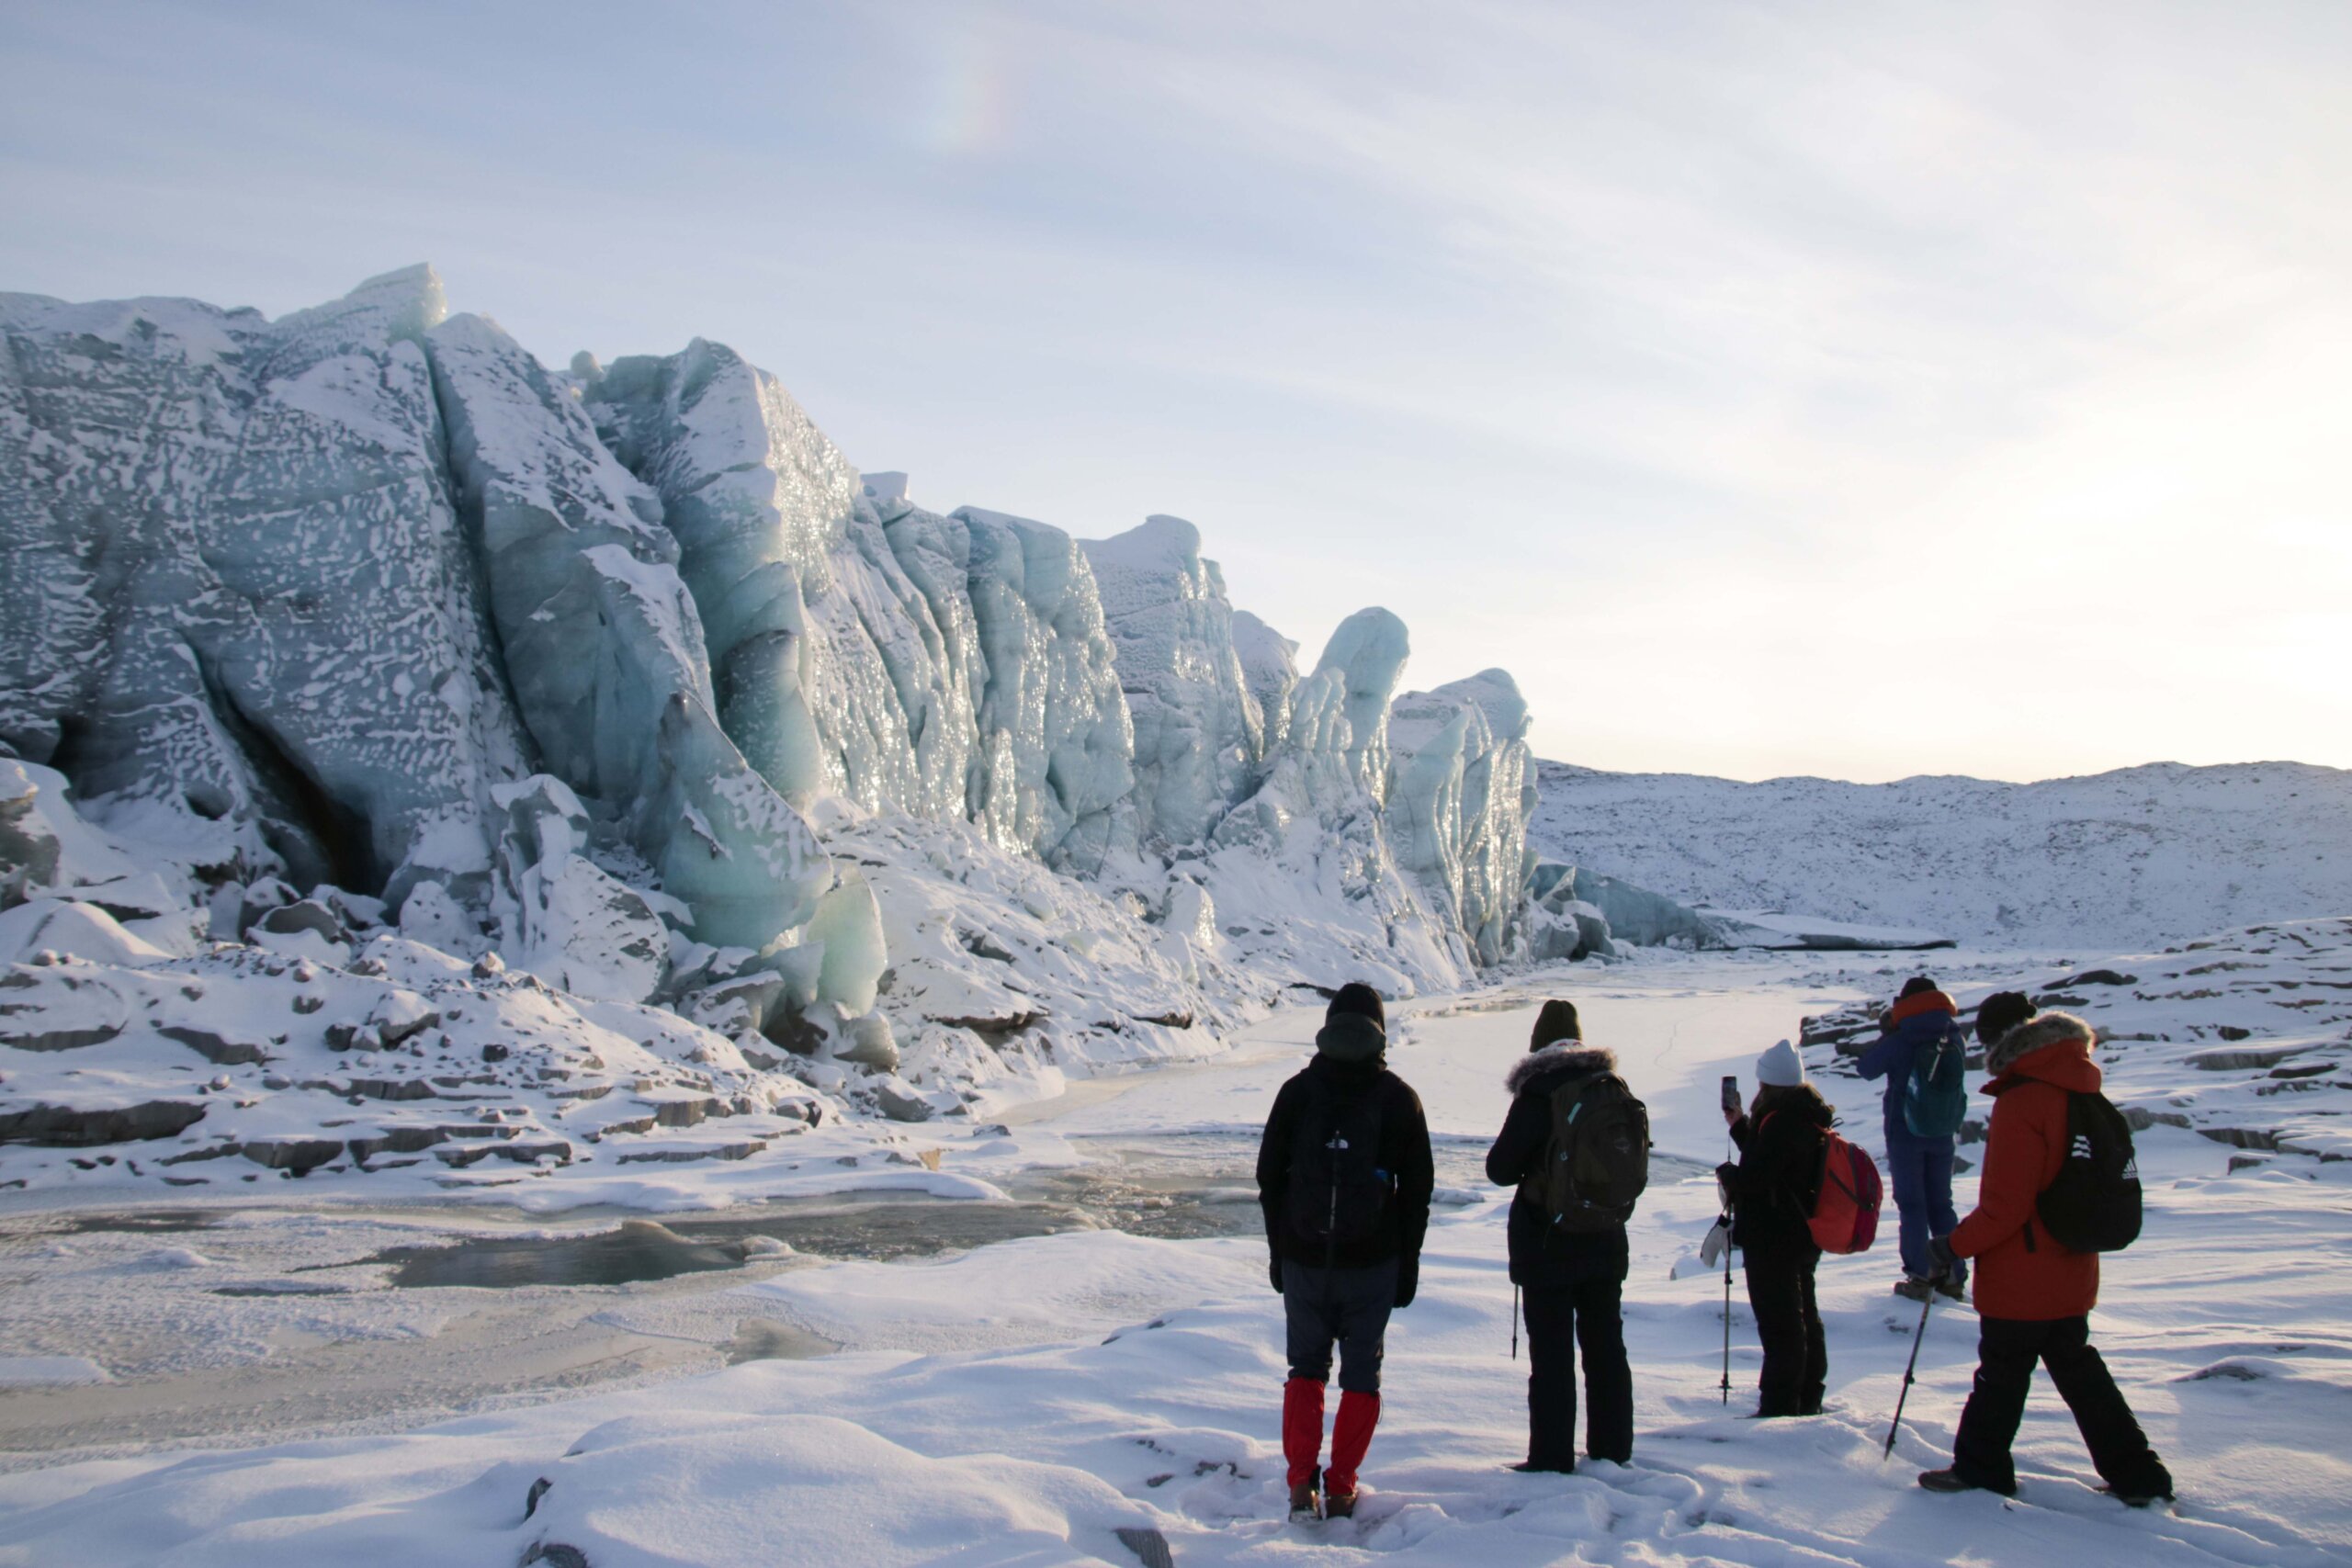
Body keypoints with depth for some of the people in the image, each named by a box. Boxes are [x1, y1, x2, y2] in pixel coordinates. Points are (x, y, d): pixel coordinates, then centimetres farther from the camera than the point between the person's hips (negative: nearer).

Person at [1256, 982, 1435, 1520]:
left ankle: (1301, 1481, 4)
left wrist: (1278, 1251, 11)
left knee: (1306, 1367, 14)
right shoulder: (1398, 1098, -3)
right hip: (1373, 1262, -1)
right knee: (1361, 1374, 11)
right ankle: (1341, 1489, 9)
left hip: (1303, 1258, 1)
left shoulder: (1297, 1091, 0)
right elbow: (1417, 1189, 0)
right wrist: (1408, 1262, 8)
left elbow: (1269, 1177, 3)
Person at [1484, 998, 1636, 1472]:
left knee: (1551, 1351, 1)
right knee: (1605, 1345, 15)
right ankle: (1613, 1447, 23)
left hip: (1548, 1242, -5)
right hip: (1605, 1240, 6)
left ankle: (1552, 1456, 3)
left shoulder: (1537, 1092, -16)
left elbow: (1500, 1167, -12)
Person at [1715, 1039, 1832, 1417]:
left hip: (1772, 1241, -10)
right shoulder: (1808, 1117, 7)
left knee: (1778, 1323, -3)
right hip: (1802, 1237, 10)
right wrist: (1740, 1126, 18)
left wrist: (1725, 1173, -9)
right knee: (1804, 1317, 20)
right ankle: (1807, 1401, 33)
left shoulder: (1780, 1122, -24)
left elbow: (1754, 1177, -28)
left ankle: (1780, 1407, 3)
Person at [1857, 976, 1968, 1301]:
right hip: (1942, 1135, 4)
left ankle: (1919, 1278, 2)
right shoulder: (1953, 1039, -6)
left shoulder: (1899, 1042, -17)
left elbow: (1866, 1068, -4)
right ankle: (1953, 1276, 16)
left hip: (1905, 1134, -4)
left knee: (1912, 1205, 4)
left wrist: (1886, 1036, 8)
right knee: (1941, 1204, 15)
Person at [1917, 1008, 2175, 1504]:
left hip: (2020, 1279, -8)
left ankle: (1980, 1468, 21)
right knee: (2077, 1369, 19)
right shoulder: (2081, 1097, 4)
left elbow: (2005, 1205, -23)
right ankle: (2137, 1475, 22)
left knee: (2001, 1375, 7)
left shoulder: (2022, 1103, -22)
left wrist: (1955, 1246, -12)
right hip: (2072, 1274, 8)